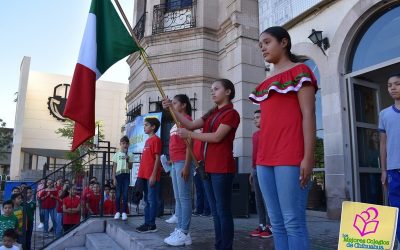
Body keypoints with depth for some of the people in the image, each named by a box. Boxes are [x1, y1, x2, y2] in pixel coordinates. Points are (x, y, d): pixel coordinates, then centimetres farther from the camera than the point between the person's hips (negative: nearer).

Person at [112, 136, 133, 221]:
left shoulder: (130, 155, 7)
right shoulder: (116, 154, 5)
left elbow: (130, 167, 3)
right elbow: (114, 167, 4)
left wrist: (127, 161, -14)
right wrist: (114, 178, -2)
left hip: (126, 175, 0)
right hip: (119, 174, 0)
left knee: (125, 194, -1)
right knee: (118, 194, 2)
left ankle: (124, 212, 4)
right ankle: (118, 211, 10)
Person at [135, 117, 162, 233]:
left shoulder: (156, 139, -8)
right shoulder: (148, 140, 18)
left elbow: (157, 158, -13)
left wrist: (153, 175, -18)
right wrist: (141, 174, 17)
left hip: (151, 176, -9)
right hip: (144, 175, 9)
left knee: (152, 200, -4)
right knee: (146, 200, 12)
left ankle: (151, 225, 2)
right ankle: (147, 223, 20)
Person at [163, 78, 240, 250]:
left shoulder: (231, 113, -4)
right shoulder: (212, 114, 20)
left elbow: (217, 137, -15)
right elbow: (191, 124, 12)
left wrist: (189, 135, -11)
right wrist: (172, 109, 5)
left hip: (222, 168, -8)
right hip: (208, 168, 8)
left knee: (223, 210, -4)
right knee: (215, 211, 12)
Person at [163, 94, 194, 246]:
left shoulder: (187, 119, -7)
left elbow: (189, 144, -14)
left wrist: (186, 166, -19)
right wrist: (172, 162, 17)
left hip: (183, 162, -10)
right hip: (175, 163, 10)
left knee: (184, 197, -7)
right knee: (178, 198, 10)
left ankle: (184, 233, -3)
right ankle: (179, 230, 16)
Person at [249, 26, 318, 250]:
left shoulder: (299, 70, 2)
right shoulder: (267, 82, 21)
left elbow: (308, 115, -7)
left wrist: (308, 157, -15)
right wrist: (261, 157, 15)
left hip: (291, 157, -7)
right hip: (266, 159, 7)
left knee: (293, 221, -6)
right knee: (277, 223, 9)